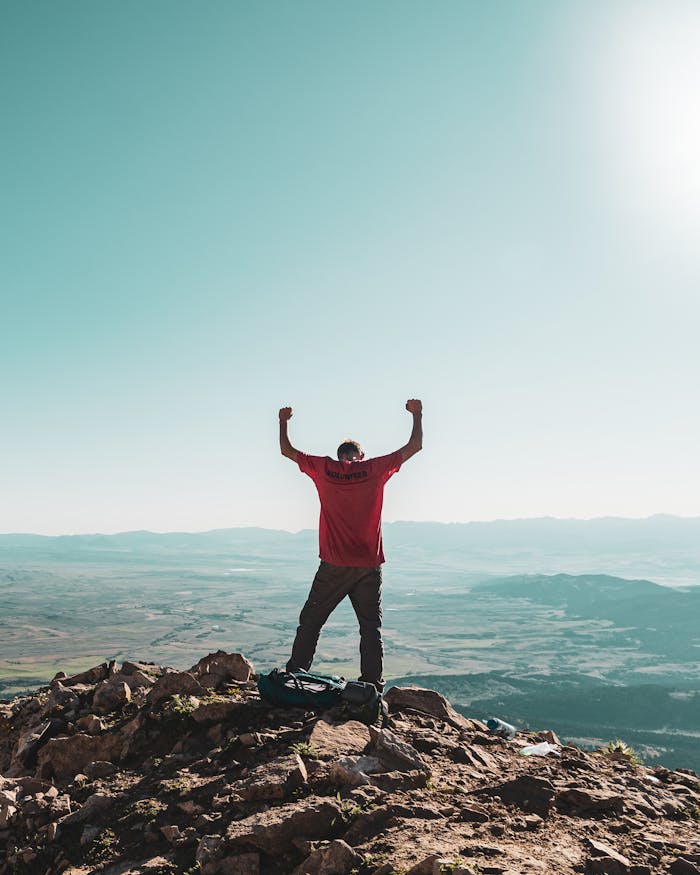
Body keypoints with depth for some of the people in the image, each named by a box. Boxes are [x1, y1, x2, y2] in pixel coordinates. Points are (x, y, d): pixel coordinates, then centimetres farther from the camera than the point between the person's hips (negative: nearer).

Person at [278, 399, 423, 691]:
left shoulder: (324, 468, 2)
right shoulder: (374, 468, 0)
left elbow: (287, 451, 14)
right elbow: (414, 447, 8)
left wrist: (283, 421, 29)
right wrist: (416, 415, 22)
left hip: (333, 566, 0)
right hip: (369, 566, 0)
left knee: (310, 622, 10)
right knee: (371, 627, 6)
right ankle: (373, 687, 3)